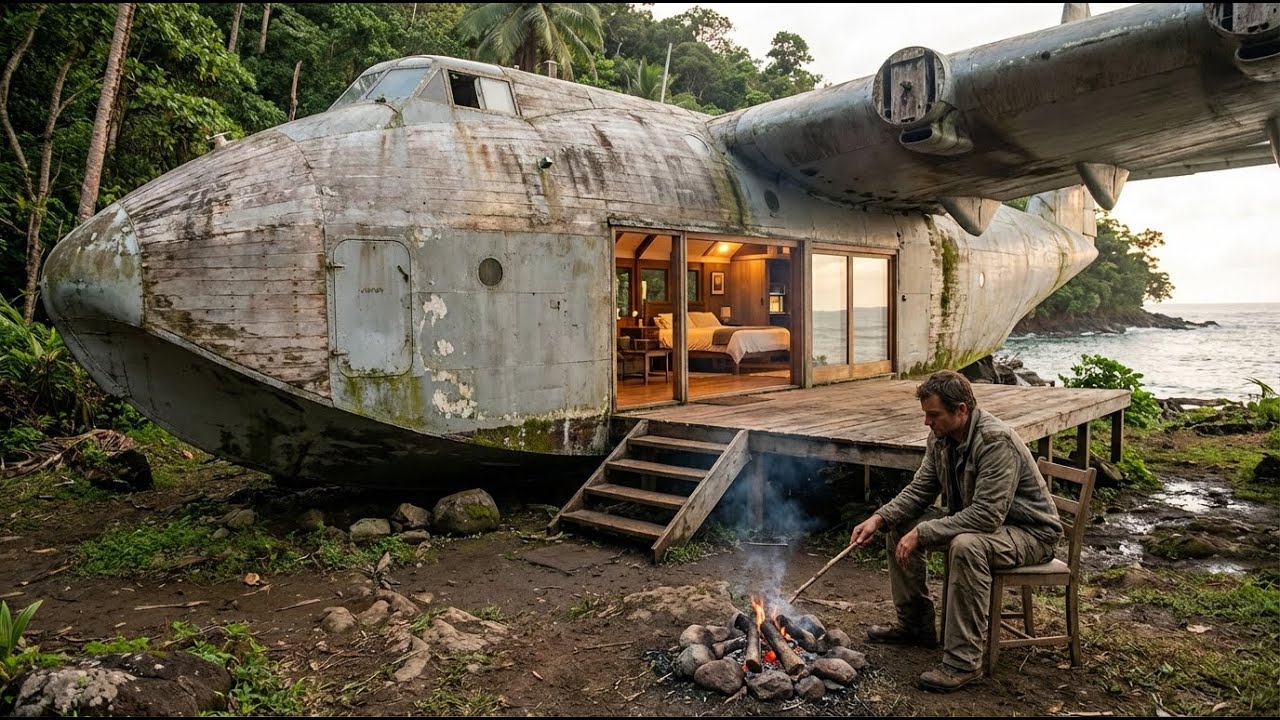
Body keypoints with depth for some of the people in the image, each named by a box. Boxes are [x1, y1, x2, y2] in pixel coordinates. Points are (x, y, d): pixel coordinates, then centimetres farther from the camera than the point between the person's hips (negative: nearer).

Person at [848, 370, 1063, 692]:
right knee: (899, 525, 2)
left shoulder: (996, 441, -30)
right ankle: (916, 624, 15)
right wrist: (879, 518, -13)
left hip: (1029, 532, -9)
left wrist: (922, 533, -33)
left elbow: (987, 516, -35)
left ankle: (964, 659, -25)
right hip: (972, 519, 9)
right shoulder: (941, 437, -4)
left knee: (966, 545, -38)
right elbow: (919, 490, 3)